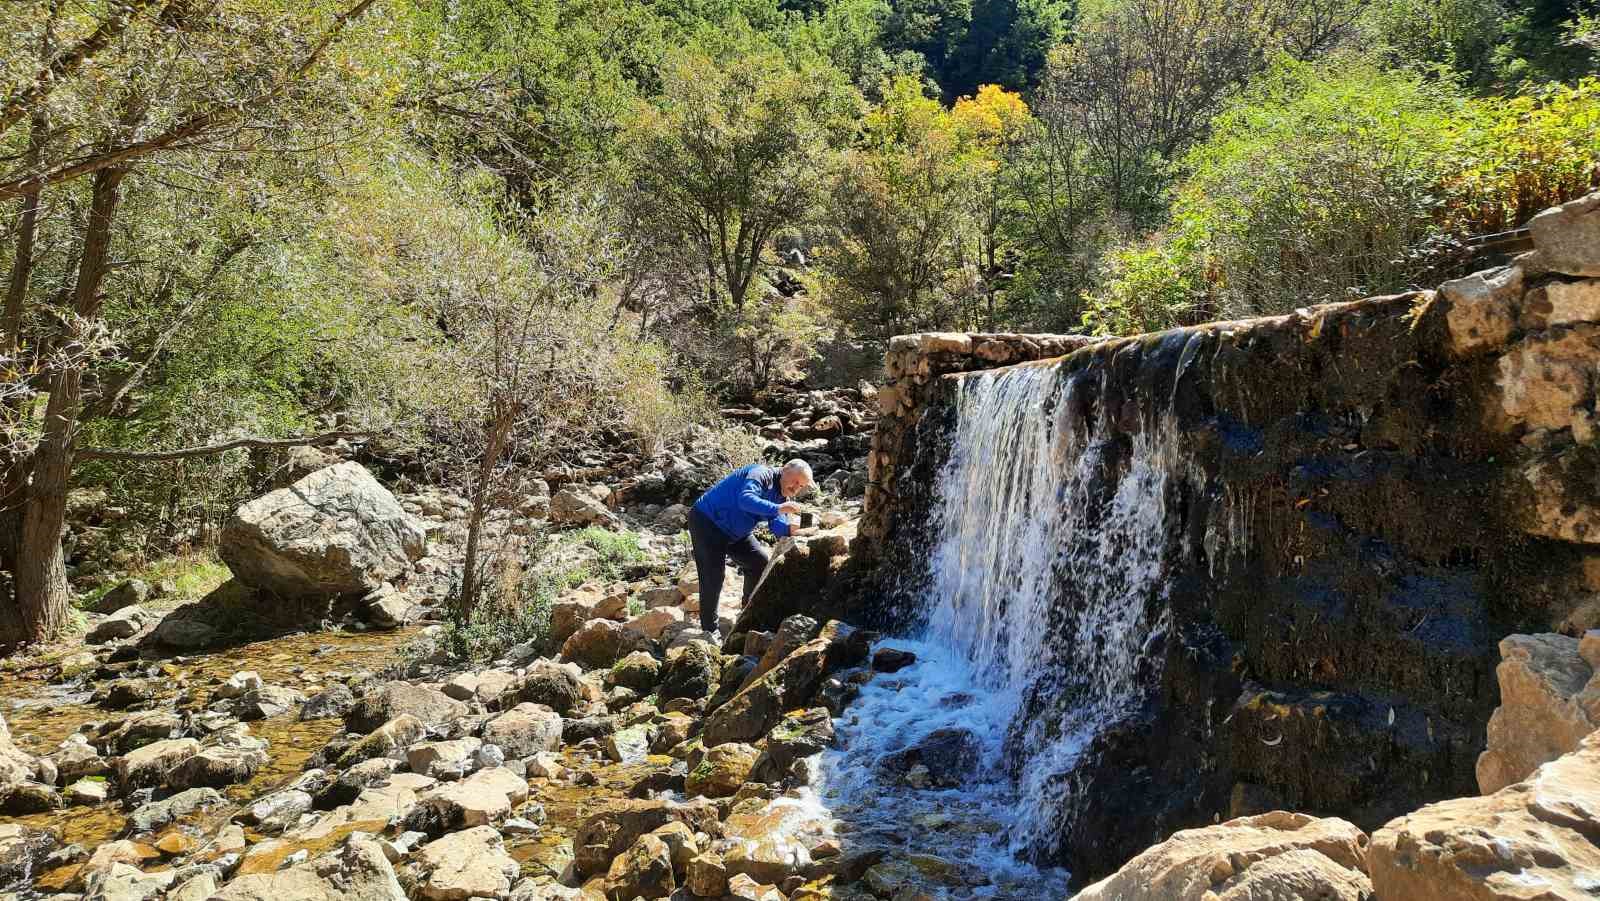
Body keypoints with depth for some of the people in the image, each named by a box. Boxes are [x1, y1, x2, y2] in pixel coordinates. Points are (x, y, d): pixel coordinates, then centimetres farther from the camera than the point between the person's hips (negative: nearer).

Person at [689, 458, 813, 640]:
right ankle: (710, 629, 0)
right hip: (707, 523, -9)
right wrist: (777, 508, -54)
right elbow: (746, 499, -44)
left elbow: (777, 525, -12)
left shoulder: (783, 496, 3)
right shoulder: (761, 475, -24)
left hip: (736, 533, 9)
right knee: (713, 577, -13)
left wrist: (791, 529, -34)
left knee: (762, 562, 7)